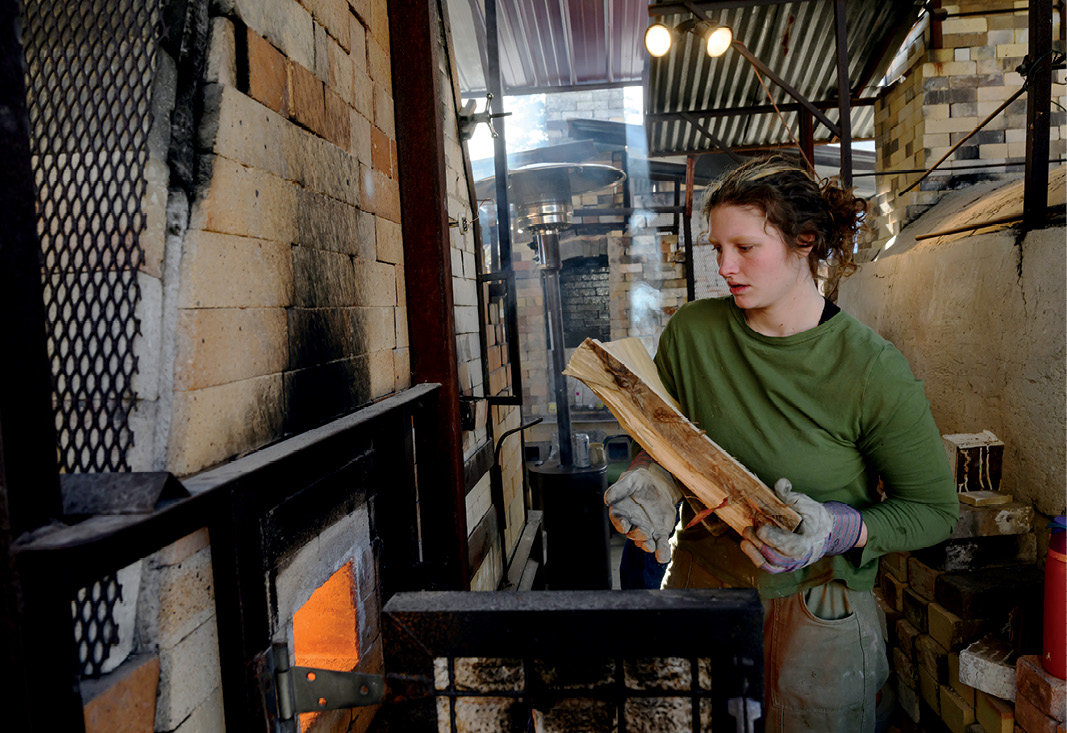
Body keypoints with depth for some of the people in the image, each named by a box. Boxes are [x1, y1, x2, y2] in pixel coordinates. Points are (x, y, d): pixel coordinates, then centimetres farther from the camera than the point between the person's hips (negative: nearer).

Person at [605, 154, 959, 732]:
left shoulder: (873, 371, -18)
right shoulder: (691, 331, -9)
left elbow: (935, 510, -8)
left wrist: (839, 529, -25)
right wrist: (652, 478, -16)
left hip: (818, 609, -2)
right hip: (699, 581, 3)